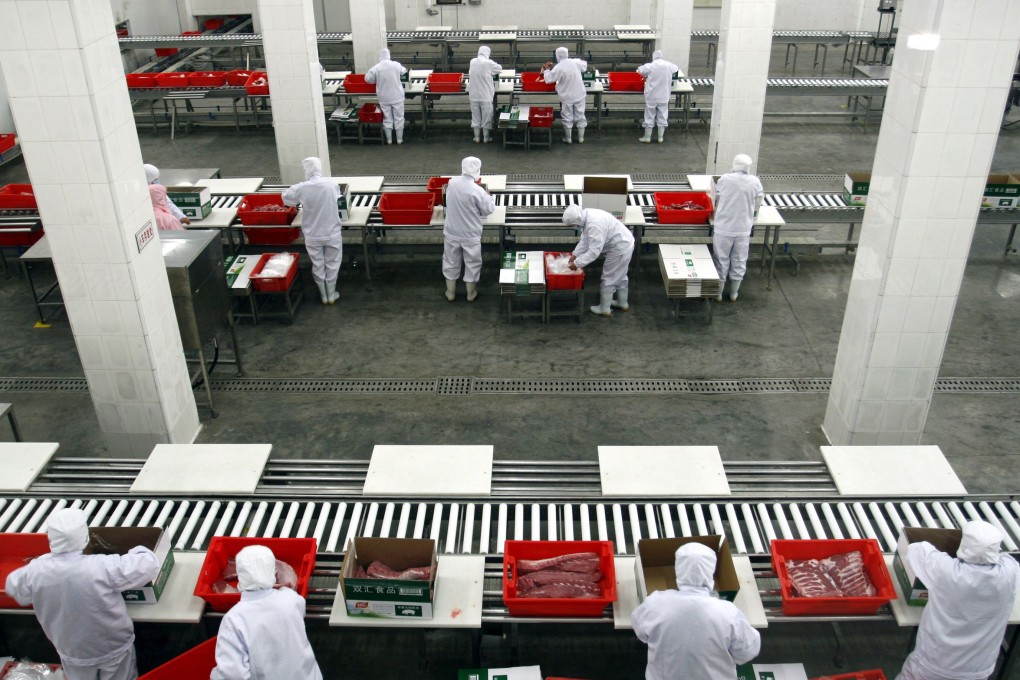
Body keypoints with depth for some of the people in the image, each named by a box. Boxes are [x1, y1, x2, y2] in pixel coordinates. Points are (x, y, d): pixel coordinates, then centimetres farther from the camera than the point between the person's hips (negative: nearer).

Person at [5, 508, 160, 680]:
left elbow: (13, 586, 1)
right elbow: (149, 564, -24)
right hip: (114, 647, -3)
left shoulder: (37, 570, -22)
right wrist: (136, 551, -3)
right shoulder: (102, 567, -32)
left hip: (72, 652, 3)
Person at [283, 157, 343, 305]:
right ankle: (331, 295, 26)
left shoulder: (301, 188, -14)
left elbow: (285, 197, 3)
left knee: (318, 266, 16)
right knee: (332, 264, 16)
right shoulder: (332, 184, -12)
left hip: (312, 236, 0)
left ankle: (324, 295, 28)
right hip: (332, 233, 0)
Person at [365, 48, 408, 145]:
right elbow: (404, 71, 11)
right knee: (399, 118, 11)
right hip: (397, 97, 0)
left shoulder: (376, 68, -12)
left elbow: (367, 79, -2)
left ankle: (389, 140, 19)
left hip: (384, 98, 0)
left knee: (387, 119, 12)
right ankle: (399, 139, 17)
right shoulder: (396, 65, -9)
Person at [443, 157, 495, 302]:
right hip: (470, 235, -4)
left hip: (451, 232, 4)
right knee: (472, 264, 16)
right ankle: (471, 293, 30)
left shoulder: (452, 183, -8)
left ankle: (450, 293, 32)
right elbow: (489, 210, -10)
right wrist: (489, 197, 9)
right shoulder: (477, 190, -24)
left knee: (451, 262, 20)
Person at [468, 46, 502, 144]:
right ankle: (486, 137, 11)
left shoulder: (472, 62, 2)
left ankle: (476, 137, 15)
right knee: (486, 116, 6)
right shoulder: (488, 63, -11)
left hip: (474, 94, 4)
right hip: (485, 94, -4)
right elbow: (499, 68, 3)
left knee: (475, 115, 11)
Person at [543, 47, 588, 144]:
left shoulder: (558, 68, -18)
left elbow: (548, 79, -11)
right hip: (579, 95, 3)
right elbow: (584, 66, 14)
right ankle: (581, 138, 20)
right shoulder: (576, 62, -6)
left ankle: (568, 139, 20)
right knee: (580, 116, 13)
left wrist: (547, 69, 4)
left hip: (567, 97, -3)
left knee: (567, 118, 11)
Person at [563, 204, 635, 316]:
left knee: (609, 278, 4)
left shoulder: (594, 225, -34)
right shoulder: (586, 216, -2)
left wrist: (577, 263, -24)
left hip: (620, 248, -10)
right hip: (624, 243, 10)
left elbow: (594, 251, -31)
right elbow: (585, 240, 8)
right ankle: (623, 303, 41)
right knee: (620, 275, 24)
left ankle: (605, 308, 18)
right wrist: (575, 254, 2)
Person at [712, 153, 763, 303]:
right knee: (739, 261, 16)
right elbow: (757, 207, 1)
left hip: (723, 228, -1)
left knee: (721, 261, 12)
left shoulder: (724, 179, -8)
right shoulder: (755, 182, -5)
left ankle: (718, 293, 22)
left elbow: (717, 202, 1)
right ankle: (734, 293, 27)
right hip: (743, 229, 1)